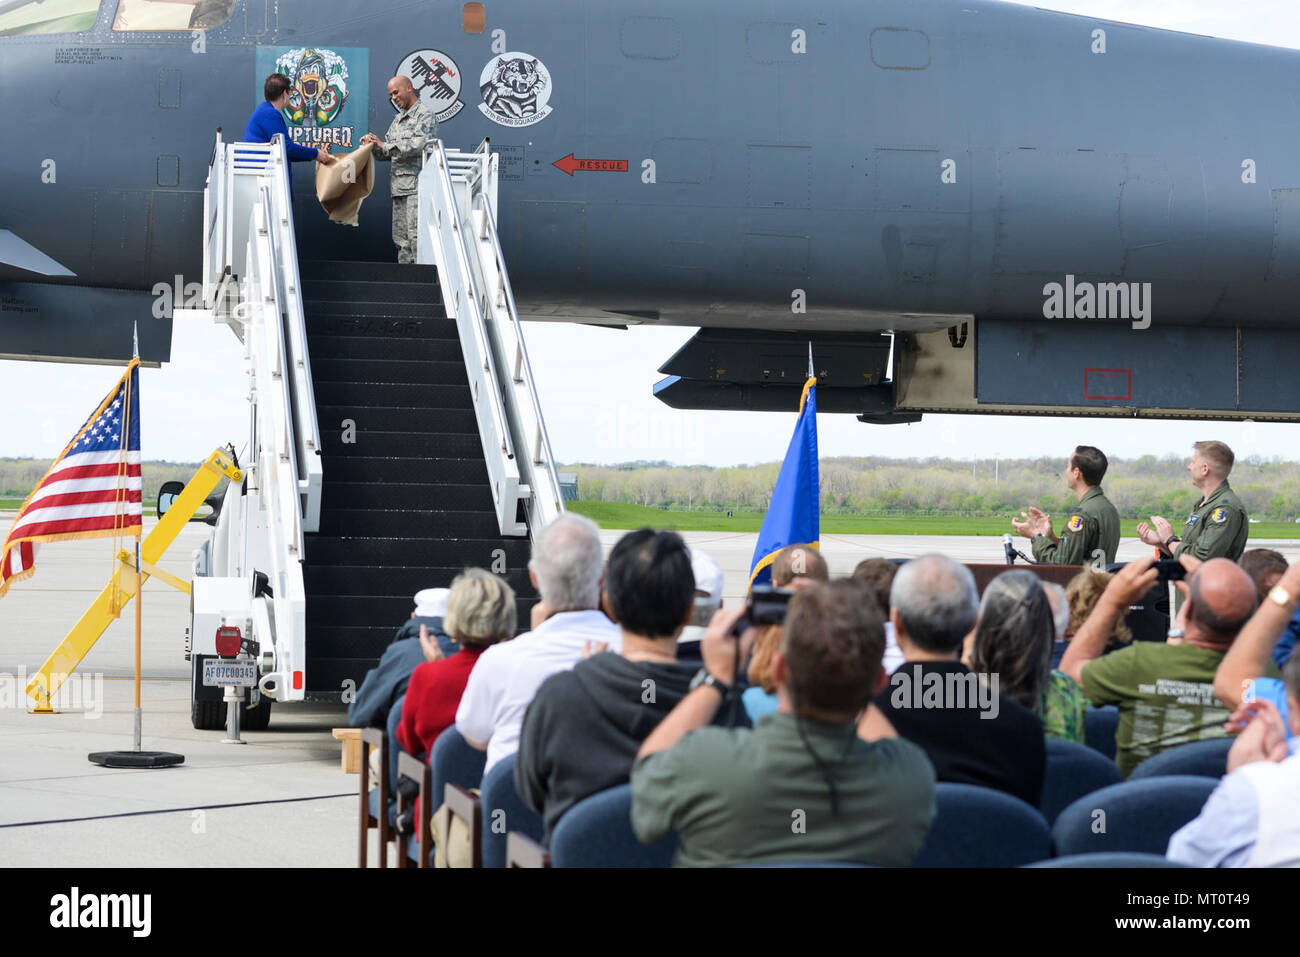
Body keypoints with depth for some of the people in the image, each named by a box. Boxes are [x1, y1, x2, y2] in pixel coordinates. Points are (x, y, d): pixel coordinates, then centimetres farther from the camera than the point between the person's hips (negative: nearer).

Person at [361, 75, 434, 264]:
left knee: (416, 235, -15)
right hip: (399, 185, 8)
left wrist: (386, 145, -16)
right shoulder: (397, 119, 23)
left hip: (417, 185, -8)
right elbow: (387, 154, 23)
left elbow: (420, 143, -18)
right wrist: (374, 146, 2)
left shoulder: (424, 114, -3)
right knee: (401, 238, 6)